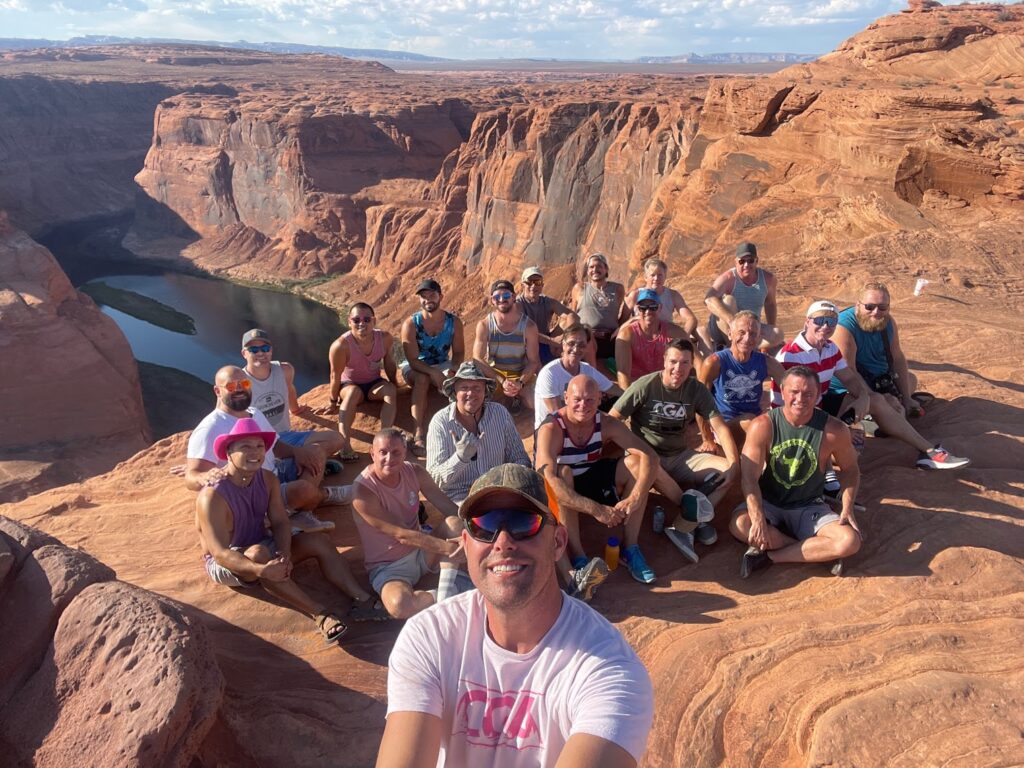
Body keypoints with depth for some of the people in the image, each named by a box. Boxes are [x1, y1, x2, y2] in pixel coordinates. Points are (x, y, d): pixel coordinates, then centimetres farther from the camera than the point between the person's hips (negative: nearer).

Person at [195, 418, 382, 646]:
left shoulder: (267, 479, -6)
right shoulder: (212, 495, -27)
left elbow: (280, 523, -9)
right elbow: (221, 553, -31)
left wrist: (284, 555, -30)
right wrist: (262, 570, -46)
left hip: (262, 546, 7)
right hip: (225, 564, -7)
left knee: (319, 542, -11)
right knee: (259, 554, -39)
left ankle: (363, 599, -25)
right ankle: (321, 614, -41)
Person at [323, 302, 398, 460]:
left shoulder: (385, 338, -18)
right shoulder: (341, 345, -30)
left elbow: (389, 364, -2)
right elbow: (336, 376, -18)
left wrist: (394, 388, 6)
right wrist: (333, 402, -7)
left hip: (374, 383, 4)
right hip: (349, 384, -3)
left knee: (390, 390, -26)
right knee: (354, 392, -35)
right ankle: (345, 443, -47)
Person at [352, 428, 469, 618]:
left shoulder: (415, 472, -8)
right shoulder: (363, 491, -24)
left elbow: (450, 508, -9)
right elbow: (402, 535, -24)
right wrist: (447, 547, -28)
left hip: (422, 552, 5)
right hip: (388, 567, -5)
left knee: (454, 522, -21)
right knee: (399, 606, -36)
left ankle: (447, 589, -20)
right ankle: (443, 597, -10)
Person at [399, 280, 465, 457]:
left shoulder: (454, 322, -6)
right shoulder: (411, 324, -15)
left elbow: (459, 352, -3)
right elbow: (413, 360, -21)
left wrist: (452, 369, -26)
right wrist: (434, 372, -38)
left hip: (443, 365, 3)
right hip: (415, 368, -2)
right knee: (422, 379, -37)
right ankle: (420, 434, -40)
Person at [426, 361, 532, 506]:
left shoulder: (500, 413, 1)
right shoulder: (440, 422, -8)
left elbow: (520, 459, 8)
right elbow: (434, 479, -13)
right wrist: (461, 457, -30)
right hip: (459, 498, -4)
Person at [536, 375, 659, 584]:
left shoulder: (607, 424, -12)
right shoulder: (551, 429, -26)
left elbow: (649, 457, -20)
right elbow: (546, 481, -40)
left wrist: (634, 499, -36)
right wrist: (596, 509, -46)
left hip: (594, 481, 4)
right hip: (562, 497, -4)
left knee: (636, 462, -19)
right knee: (562, 472, -37)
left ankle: (630, 549, -16)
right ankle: (578, 559, -35)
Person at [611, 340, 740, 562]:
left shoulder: (697, 390, -1)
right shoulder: (645, 386, -13)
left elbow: (719, 426, -6)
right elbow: (611, 420, -12)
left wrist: (734, 464, -19)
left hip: (681, 456, 5)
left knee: (725, 469, -15)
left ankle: (683, 526, -19)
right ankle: (690, 505, -17)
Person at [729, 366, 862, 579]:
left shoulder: (833, 430, -12)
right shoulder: (763, 426, -16)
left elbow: (849, 469, 7)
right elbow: (749, 477, -20)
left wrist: (847, 508, -9)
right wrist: (758, 520, -32)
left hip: (809, 508, 1)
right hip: (768, 504, -1)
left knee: (850, 541, -25)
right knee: (739, 525, -33)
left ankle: (768, 556, -17)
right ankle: (817, 551, -17)